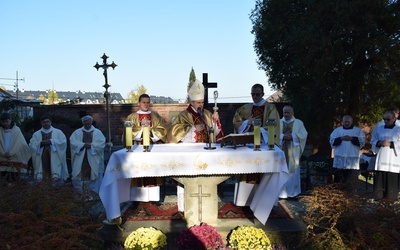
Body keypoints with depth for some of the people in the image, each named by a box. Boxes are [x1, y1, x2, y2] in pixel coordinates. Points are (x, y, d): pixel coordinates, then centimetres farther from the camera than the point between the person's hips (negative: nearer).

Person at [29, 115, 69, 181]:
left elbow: (63, 141, -4)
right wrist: (40, 143, -12)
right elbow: (31, 145, 4)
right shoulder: (36, 134, 15)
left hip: (54, 161, -2)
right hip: (42, 161, 2)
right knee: (41, 179, -3)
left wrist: (51, 141, -13)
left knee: (56, 179, -8)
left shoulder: (58, 132, 10)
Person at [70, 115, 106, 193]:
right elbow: (72, 142, -4)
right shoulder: (77, 132, 10)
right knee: (79, 177, 0)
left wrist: (91, 145, -16)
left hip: (93, 160, -1)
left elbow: (102, 143, -3)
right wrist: (83, 145, -17)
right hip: (80, 160, 1)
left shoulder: (97, 132, 8)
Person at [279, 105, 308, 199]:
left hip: (293, 152, 0)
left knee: (293, 170, 2)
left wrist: (292, 136, -13)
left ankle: (293, 191, 9)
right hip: (281, 150, 0)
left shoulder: (299, 123, 8)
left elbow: (304, 134, 0)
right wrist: (283, 136, -15)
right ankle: (281, 191, 3)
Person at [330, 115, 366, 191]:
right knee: (338, 180, 2)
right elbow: (332, 141, 3)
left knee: (351, 183, -4)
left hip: (352, 160, -1)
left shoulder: (358, 130, 11)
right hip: (339, 160, 1)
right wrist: (341, 138, -11)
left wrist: (352, 139, -12)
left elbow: (362, 142, -1)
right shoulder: (337, 130, 13)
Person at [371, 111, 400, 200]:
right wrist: (379, 143, -6)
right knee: (380, 176, -1)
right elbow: (373, 141, 14)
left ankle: (391, 198, 5)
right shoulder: (378, 129, 13)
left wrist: (390, 144, -16)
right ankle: (379, 196, 8)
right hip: (381, 157, 2)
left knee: (392, 178, -4)